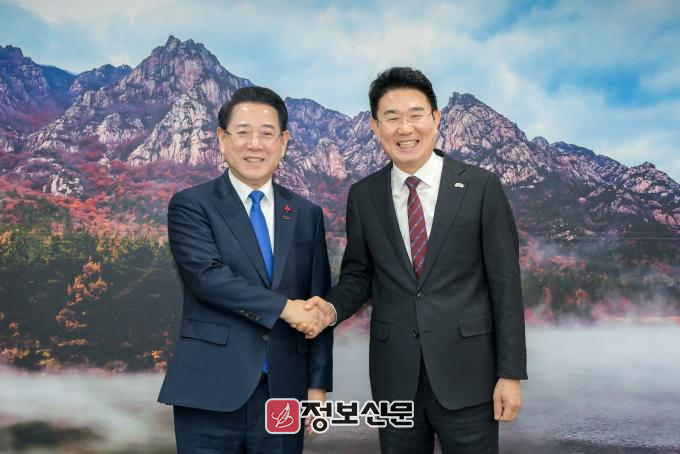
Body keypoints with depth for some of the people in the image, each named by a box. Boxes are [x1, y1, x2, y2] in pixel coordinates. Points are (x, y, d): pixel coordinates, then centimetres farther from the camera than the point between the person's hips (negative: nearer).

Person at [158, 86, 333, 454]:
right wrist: (284, 307, -14)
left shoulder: (307, 214, 9)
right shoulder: (190, 205, -1)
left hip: (284, 393, 4)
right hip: (211, 392, -3)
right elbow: (207, 275, -16)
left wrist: (317, 384, 5)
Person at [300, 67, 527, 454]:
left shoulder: (481, 187, -4)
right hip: (394, 376, 2)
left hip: (466, 373, -2)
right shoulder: (363, 196, 3)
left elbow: (505, 284, -4)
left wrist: (511, 373, -5)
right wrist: (331, 308, -10)